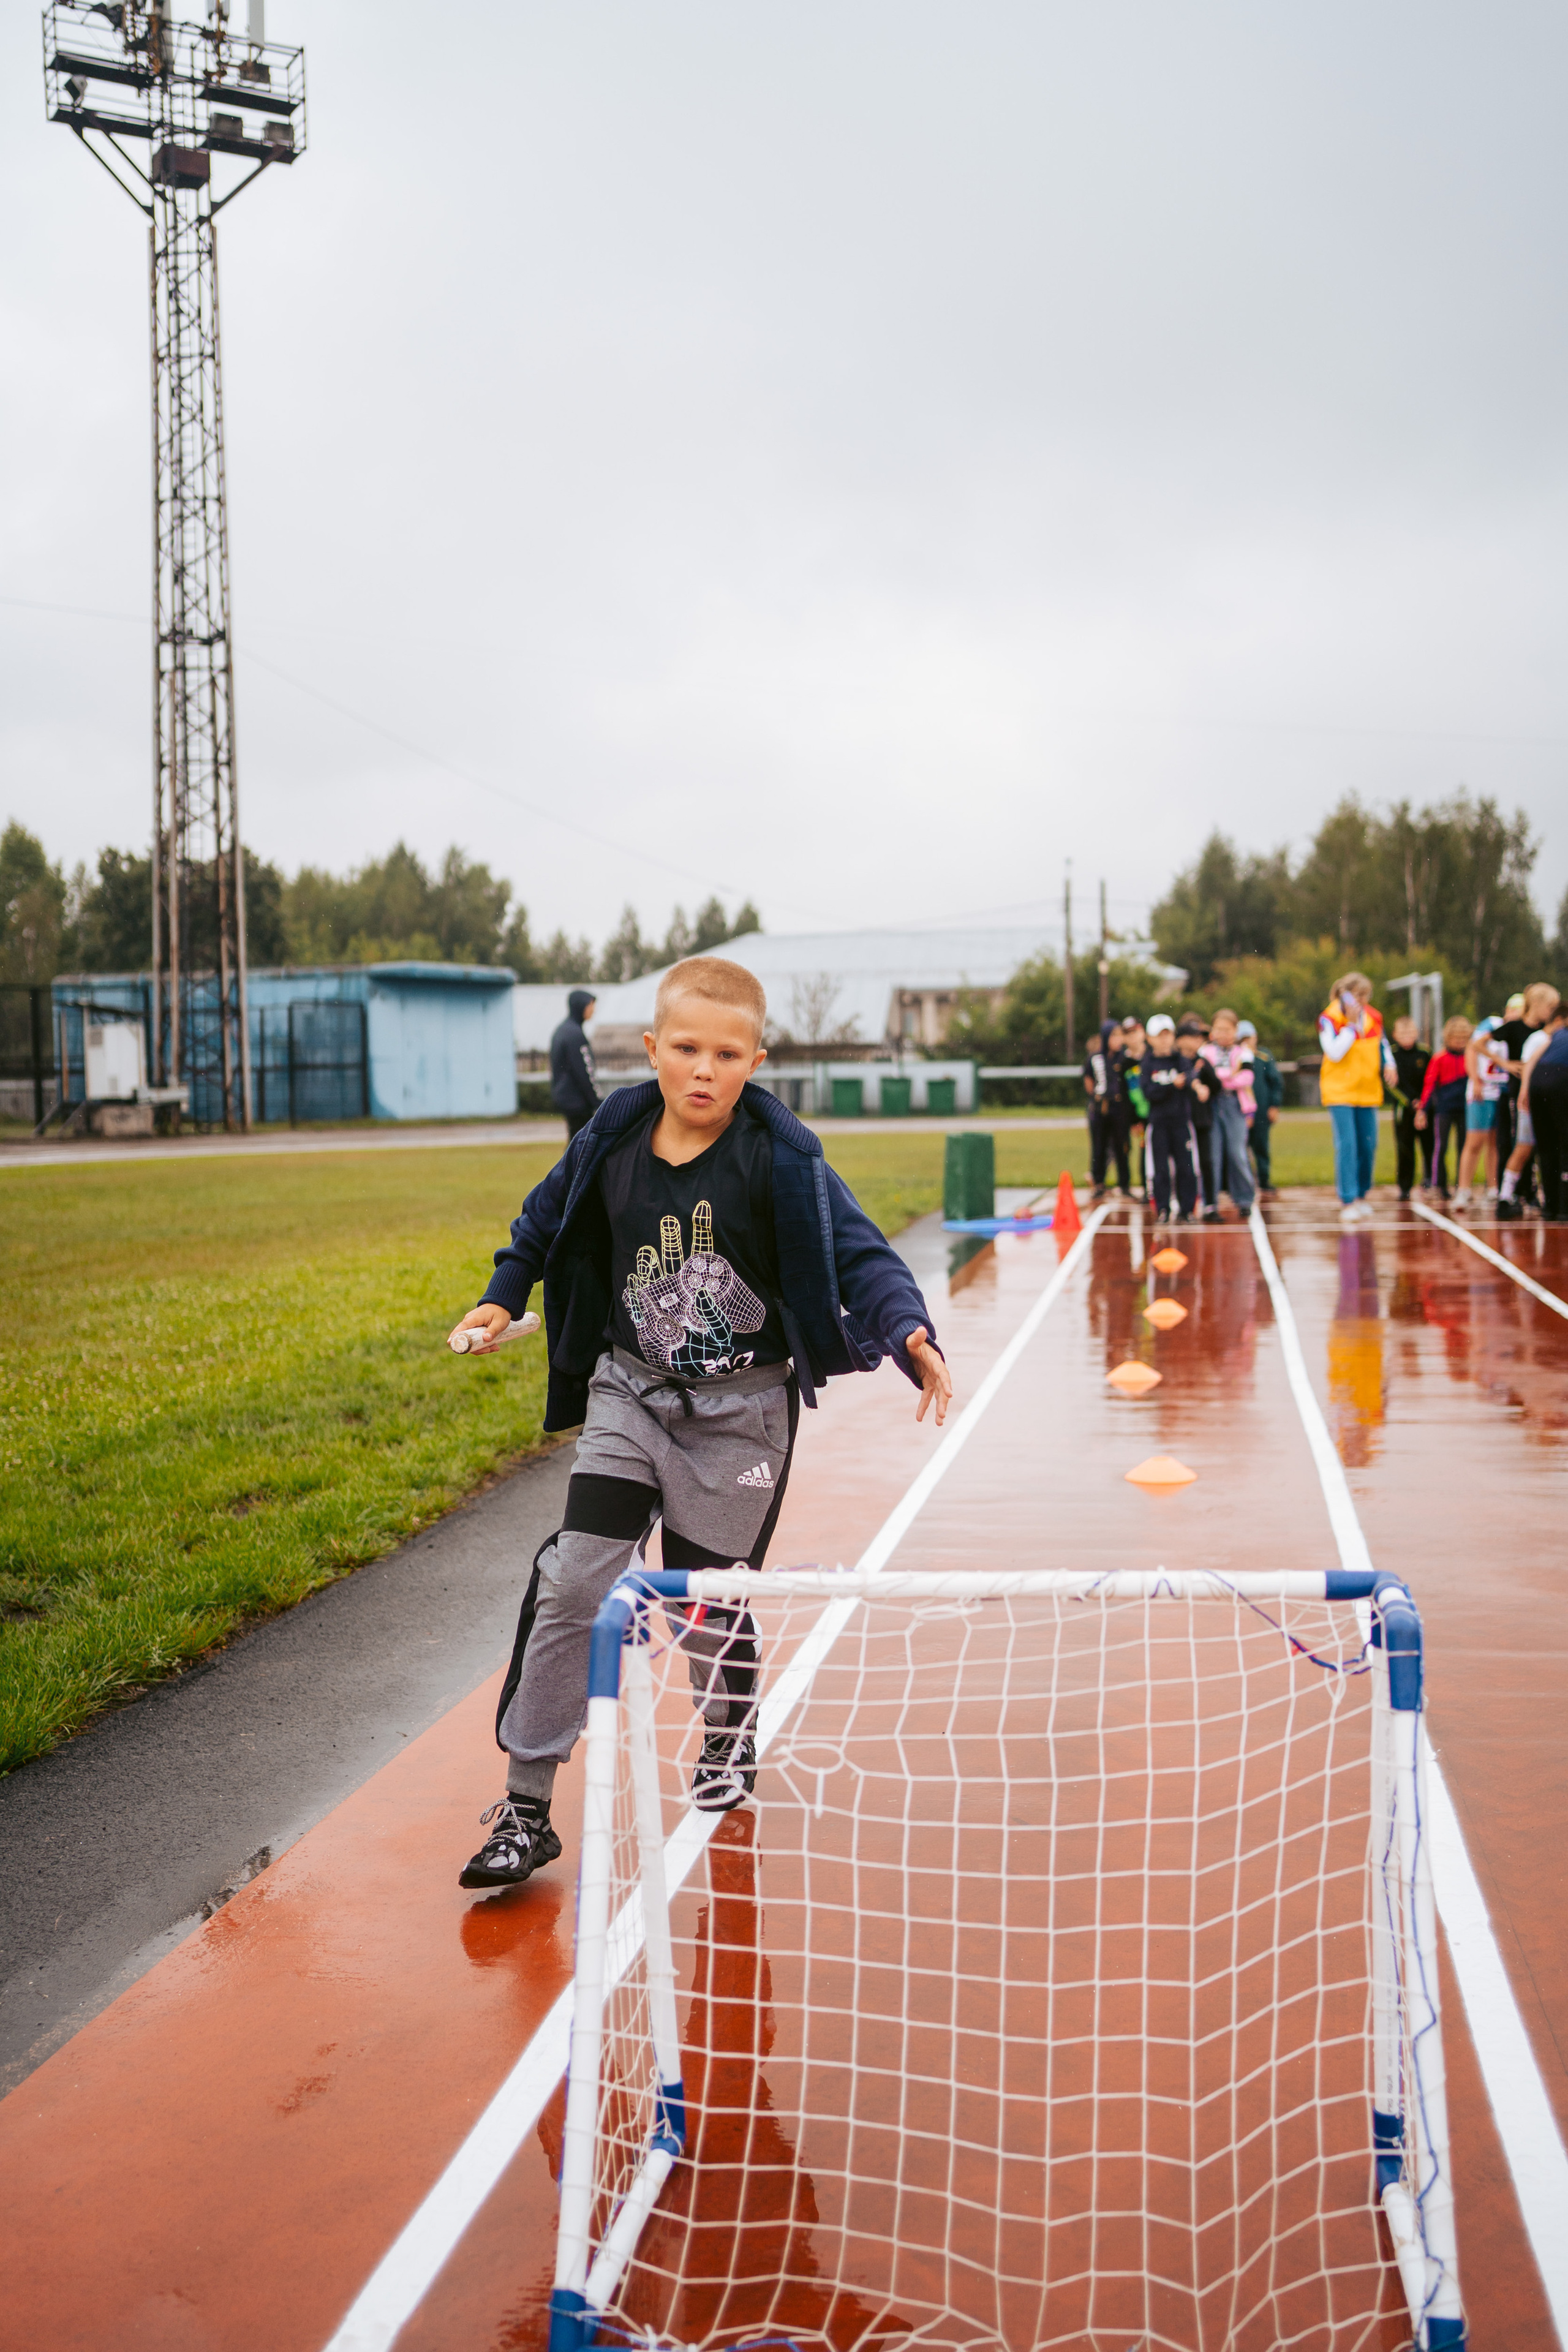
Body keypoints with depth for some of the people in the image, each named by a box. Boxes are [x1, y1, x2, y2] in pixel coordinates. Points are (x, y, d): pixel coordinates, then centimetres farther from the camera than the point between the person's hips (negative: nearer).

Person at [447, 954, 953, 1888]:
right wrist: (502, 1297, 7)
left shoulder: (781, 1157, -15)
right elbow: (547, 1223, 15)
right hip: (629, 1391, 3)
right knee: (574, 1582, -5)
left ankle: (732, 1739, 40)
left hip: (741, 1408, -2)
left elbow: (854, 1249, -21)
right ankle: (527, 1806, 6)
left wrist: (908, 1329, -36)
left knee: (708, 1595, 6)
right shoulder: (611, 1144, -4)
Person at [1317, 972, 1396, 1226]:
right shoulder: (1329, 1018, -10)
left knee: (1368, 1145, 8)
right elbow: (1334, 1052, -21)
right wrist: (1351, 1024, -19)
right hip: (1340, 1091, -5)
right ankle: (1348, 1202, -13)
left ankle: (1362, 1194, 26)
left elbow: (1382, 1044, 21)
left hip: (1368, 1091, 5)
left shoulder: (1373, 1017, 7)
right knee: (1347, 1145, -14)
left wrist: (1388, 1064, 3)